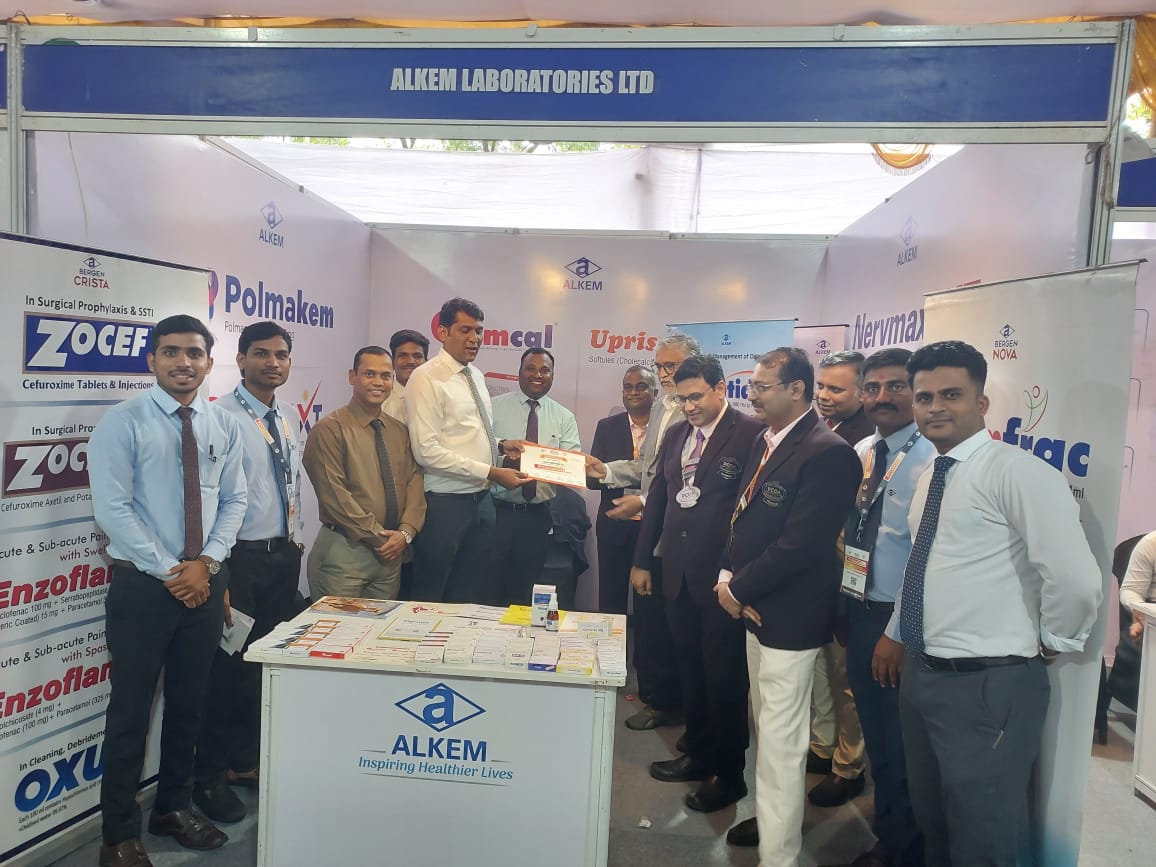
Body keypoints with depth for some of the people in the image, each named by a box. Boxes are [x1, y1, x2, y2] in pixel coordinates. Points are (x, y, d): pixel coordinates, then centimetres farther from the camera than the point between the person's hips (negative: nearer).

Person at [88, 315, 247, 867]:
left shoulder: (224, 427, 6)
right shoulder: (123, 422, -8)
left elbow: (234, 501, 7)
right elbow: (112, 509, -14)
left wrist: (206, 562, -8)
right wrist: (169, 572, -15)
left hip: (206, 583, 5)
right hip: (143, 584, -4)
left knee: (189, 703, 16)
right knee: (130, 710, 6)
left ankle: (173, 809, 35)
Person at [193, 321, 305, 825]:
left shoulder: (288, 418, 10)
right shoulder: (221, 418, -12)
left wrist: (295, 540, 13)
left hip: (285, 556, 7)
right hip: (242, 557, -7)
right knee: (228, 666, 4)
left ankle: (248, 761, 35)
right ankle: (210, 776, 25)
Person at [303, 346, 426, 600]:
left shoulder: (400, 432, 12)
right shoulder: (330, 429, -8)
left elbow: (414, 482, 6)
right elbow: (334, 493, -15)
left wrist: (405, 532, -10)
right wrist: (377, 536, -14)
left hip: (392, 552, 6)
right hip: (345, 551, -6)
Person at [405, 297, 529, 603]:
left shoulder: (477, 376, 12)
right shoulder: (426, 378, -12)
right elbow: (427, 451, -20)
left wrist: (500, 446, 1)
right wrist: (492, 472, -21)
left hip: (481, 498, 7)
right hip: (445, 502, -7)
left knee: (477, 594, 15)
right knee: (433, 596, 8)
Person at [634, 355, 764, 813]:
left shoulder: (750, 434, -11)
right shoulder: (676, 434, 10)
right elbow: (658, 497, 15)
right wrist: (642, 560, 16)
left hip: (723, 576, -6)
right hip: (678, 573, 6)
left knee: (724, 675, 5)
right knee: (689, 668, 17)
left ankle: (729, 772, 22)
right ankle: (699, 754, 34)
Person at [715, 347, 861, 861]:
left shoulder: (828, 453, -19)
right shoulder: (766, 442, 9)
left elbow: (800, 544, -23)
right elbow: (743, 515, 13)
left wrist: (740, 590, -14)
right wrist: (727, 576, -1)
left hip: (790, 617, -9)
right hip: (756, 608, 9)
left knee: (780, 742, 1)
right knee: (769, 727, 22)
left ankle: (777, 852, 16)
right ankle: (773, 816, 41)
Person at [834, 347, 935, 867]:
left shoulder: (931, 458, -18)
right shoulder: (860, 453, 6)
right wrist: (845, 605, 12)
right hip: (857, 613, 8)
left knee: (903, 746, 10)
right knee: (875, 736, 22)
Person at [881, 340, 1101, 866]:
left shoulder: (1016, 471, -18)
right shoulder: (929, 476, 9)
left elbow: (1076, 580, -27)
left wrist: (1053, 642, -11)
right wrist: (896, 634, 21)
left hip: (989, 685, -8)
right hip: (920, 674, 8)